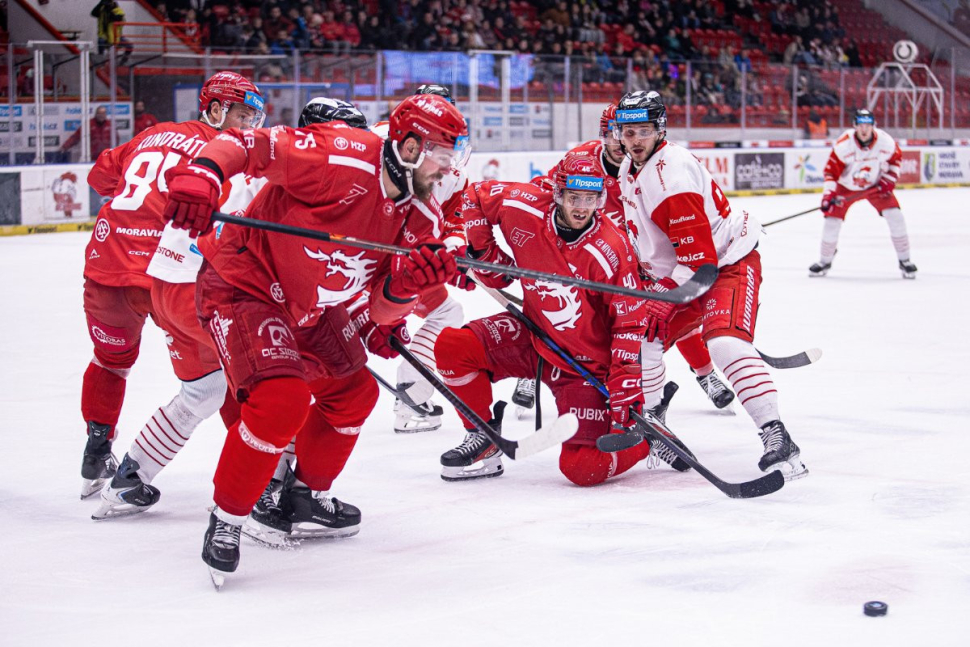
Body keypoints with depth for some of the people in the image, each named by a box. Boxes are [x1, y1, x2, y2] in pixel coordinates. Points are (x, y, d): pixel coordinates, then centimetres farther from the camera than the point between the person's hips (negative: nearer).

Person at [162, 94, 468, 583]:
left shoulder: (413, 219, -1)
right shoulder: (341, 160, -26)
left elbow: (381, 310, -1)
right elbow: (245, 144, -26)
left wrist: (407, 284, -22)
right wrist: (200, 175, -43)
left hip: (307, 308, 9)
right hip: (241, 286, -9)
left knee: (354, 394, 19)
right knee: (283, 400, -25)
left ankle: (309, 500, 39)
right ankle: (226, 519, -7)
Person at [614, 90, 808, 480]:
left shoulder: (672, 173, -25)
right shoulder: (629, 170, 6)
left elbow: (698, 254, -28)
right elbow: (639, 234, 25)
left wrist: (664, 296, -24)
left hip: (729, 264, -9)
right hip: (676, 273, 9)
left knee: (725, 343, -29)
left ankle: (776, 438, -31)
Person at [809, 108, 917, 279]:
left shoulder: (886, 141, -20)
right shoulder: (843, 144, -26)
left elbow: (896, 158, 1)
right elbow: (831, 170, -21)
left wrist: (889, 179, -8)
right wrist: (828, 194, -30)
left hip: (876, 185, 1)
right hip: (846, 187, -1)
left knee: (895, 216, -13)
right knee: (832, 220, -8)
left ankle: (904, 260, 1)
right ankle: (825, 261, 15)